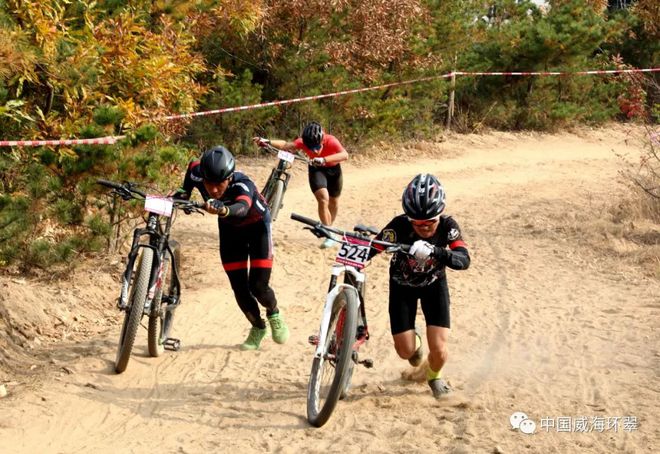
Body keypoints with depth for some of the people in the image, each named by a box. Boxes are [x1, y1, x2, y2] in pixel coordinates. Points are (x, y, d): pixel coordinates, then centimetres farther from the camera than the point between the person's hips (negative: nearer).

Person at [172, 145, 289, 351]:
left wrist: (223, 210, -83)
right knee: (239, 287, -2)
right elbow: (193, 166, -3)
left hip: (257, 226, -4)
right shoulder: (199, 175, -28)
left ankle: (274, 314, 22)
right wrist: (184, 192, -10)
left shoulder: (242, 185, -41)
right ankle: (257, 327, 24)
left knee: (258, 286, -12)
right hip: (230, 228, 4)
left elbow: (242, 208, -63)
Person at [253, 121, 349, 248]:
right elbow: (286, 145, -34)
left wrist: (324, 160, -63)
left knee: (333, 201, 15)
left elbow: (344, 155, -51)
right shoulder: (303, 142, -29)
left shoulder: (331, 141, -36)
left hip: (332, 168, 0)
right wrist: (267, 142, -49)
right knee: (323, 199, -21)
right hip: (316, 169, 0)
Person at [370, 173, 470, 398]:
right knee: (405, 351, -3)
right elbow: (371, 250, -34)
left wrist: (436, 252, -59)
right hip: (402, 286, 0)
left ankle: (434, 376, 29)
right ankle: (414, 342, 37)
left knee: (438, 350, -8)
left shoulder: (447, 226, -29)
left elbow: (464, 260, -41)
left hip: (434, 284, 0)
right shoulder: (400, 226, -32)